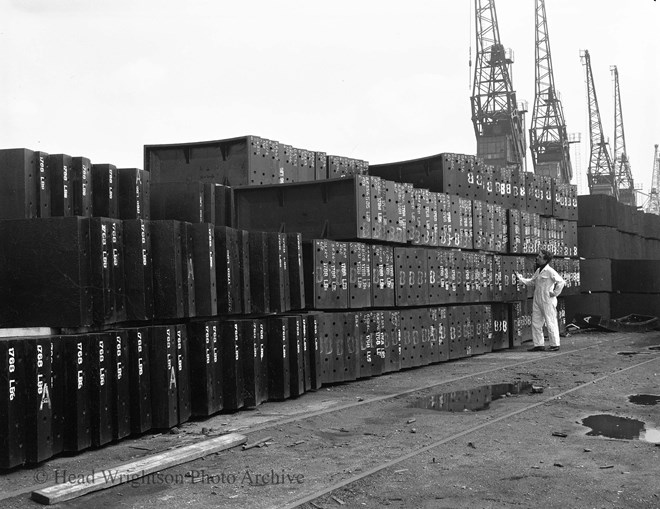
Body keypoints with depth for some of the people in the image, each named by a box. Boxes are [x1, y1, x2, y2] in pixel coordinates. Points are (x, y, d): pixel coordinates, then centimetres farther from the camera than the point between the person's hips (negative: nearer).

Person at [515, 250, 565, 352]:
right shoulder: (538, 270, 12)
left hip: (548, 301, -9)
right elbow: (531, 282, 20)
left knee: (551, 323, 0)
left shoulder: (550, 271, -14)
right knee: (536, 323, 9)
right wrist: (520, 278, 10)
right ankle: (539, 345, 16)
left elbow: (561, 281, -19)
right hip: (537, 301, 9)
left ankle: (555, 344, 10)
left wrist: (555, 293, -13)